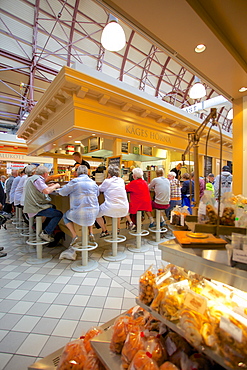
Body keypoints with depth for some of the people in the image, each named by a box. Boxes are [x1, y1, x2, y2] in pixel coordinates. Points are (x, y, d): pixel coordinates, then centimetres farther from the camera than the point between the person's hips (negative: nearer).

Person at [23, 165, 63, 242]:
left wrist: (48, 186, 16)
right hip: (36, 208, -11)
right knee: (59, 214, -12)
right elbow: (46, 191, -30)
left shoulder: (32, 178, 16)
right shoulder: (37, 179, -16)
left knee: (53, 207, 27)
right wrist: (55, 186, -14)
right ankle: (45, 233, -7)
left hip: (31, 206, 11)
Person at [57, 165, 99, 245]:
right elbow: (97, 194, 18)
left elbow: (63, 192, 1)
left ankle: (74, 235, 12)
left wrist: (59, 190, 24)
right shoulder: (93, 182, 4)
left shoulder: (74, 181, -7)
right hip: (93, 214, 4)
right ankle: (91, 233, 26)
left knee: (65, 216, 27)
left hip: (79, 215, -3)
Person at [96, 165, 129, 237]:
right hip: (124, 210, 5)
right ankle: (118, 228, 41)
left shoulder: (107, 181, -4)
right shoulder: (121, 181, 8)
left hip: (111, 209, -5)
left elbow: (100, 189, 15)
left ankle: (105, 231, 19)